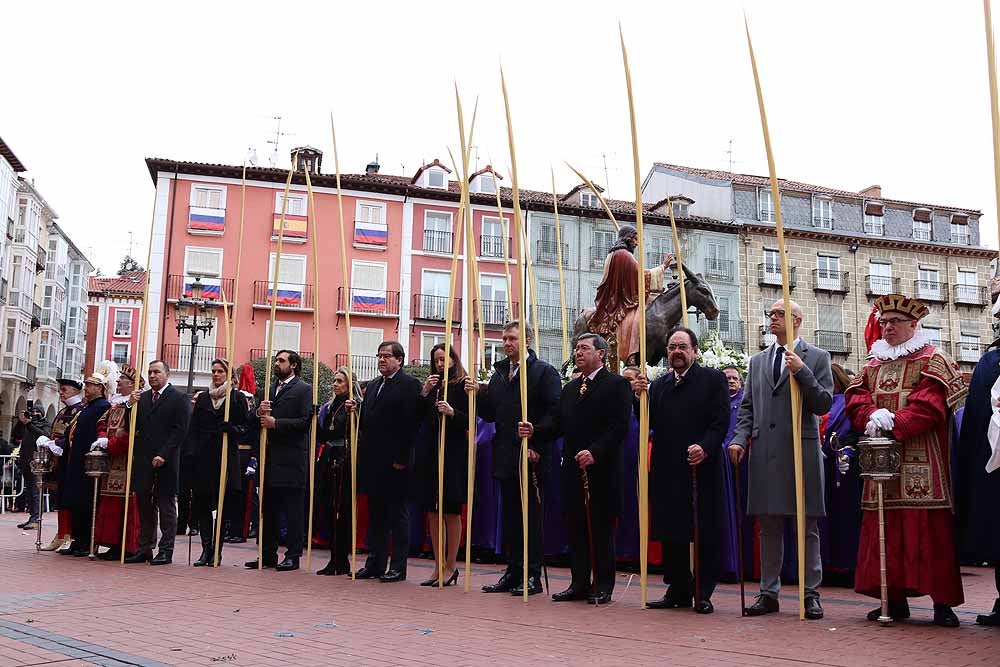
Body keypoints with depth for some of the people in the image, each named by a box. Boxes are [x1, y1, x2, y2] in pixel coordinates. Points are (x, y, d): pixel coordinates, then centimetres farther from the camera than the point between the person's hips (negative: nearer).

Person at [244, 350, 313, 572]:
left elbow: (305, 421, -13)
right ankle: (268, 554, 20)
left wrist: (276, 423, -14)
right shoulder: (269, 389, 19)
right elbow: (256, 421, 17)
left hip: (292, 459, -7)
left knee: (293, 510, -1)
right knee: (268, 508, 12)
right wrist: (259, 413, -5)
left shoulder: (304, 390, -2)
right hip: (270, 459, 7)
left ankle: (293, 555, 5)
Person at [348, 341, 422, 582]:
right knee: (375, 514, 13)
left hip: (395, 462, -8)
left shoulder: (409, 384, -7)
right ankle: (375, 564, 20)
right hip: (373, 460, 8)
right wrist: (355, 411, -1)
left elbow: (410, 424, -14)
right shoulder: (373, 385, 18)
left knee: (398, 515, 2)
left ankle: (398, 567, 8)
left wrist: (401, 458, -18)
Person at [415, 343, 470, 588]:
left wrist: (452, 412, -25)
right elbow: (417, 416, 8)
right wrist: (425, 393, -4)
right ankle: (440, 565, 15)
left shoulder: (462, 385, -2)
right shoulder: (431, 385, 15)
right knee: (432, 511, 7)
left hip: (453, 452, -6)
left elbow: (469, 421, -8)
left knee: (451, 511, 0)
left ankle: (451, 566, 8)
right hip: (429, 451, 6)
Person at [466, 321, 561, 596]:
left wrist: (536, 444, -18)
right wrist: (478, 393, -3)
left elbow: (555, 412, -13)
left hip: (530, 456, -6)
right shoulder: (499, 373, 15)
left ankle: (532, 576, 9)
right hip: (505, 457, 7)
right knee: (510, 516, 12)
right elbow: (489, 414, 13)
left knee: (530, 515, 0)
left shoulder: (543, 372, -5)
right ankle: (513, 573, 22)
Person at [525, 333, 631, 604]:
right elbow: (556, 422, 10)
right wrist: (534, 430, -9)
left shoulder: (617, 385, -3)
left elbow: (619, 426, -13)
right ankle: (579, 584, 19)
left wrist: (595, 452, -24)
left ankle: (603, 587, 12)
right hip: (573, 469, 6)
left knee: (602, 529, 2)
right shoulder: (569, 389, 19)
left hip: (602, 470, -6)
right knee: (575, 529, 10)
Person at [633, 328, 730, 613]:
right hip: (667, 470, 4)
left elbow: (721, 421, -7)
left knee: (705, 534, 2)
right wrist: (640, 397, -7)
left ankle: (703, 594, 13)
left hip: (702, 468, -4)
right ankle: (678, 591, 21)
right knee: (670, 534, 9)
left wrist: (705, 447, -21)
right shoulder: (659, 385, 15)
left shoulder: (713, 379, 2)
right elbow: (649, 423, 8)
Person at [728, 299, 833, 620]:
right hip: (765, 452, 4)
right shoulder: (758, 361, 16)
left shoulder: (816, 357, 3)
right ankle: (769, 593, 17)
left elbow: (824, 404, -5)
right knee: (768, 527, 9)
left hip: (801, 450, -4)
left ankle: (811, 594, 13)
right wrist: (739, 438, 1)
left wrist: (802, 371, -16)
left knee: (807, 527, 3)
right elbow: (747, 407, 15)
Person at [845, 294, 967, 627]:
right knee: (885, 531, 5)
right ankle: (894, 599, 13)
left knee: (929, 531, -5)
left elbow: (929, 407, -12)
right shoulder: (873, 364, 19)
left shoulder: (932, 360, 1)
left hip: (921, 467, -5)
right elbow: (855, 397, 8)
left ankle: (943, 602, 3)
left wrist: (893, 425, -18)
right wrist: (872, 414, -12)